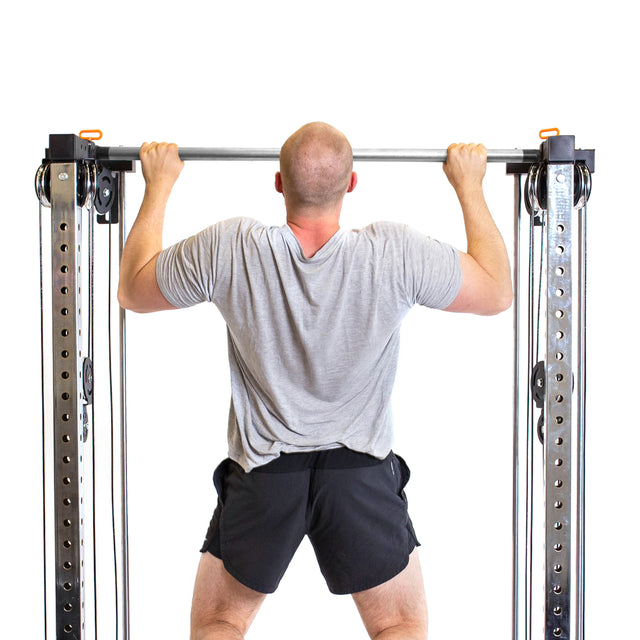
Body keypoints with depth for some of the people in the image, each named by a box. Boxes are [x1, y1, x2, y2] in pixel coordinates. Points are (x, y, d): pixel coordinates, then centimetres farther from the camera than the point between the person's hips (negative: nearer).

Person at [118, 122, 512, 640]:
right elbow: (497, 293, 0)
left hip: (261, 478, 1)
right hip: (362, 475, 0)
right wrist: (469, 186, 9)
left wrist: (159, 184, 12)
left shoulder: (229, 251, -15)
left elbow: (132, 291, 4)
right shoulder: (397, 255, -17)